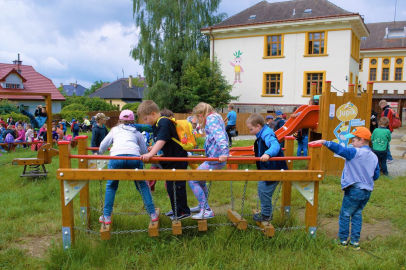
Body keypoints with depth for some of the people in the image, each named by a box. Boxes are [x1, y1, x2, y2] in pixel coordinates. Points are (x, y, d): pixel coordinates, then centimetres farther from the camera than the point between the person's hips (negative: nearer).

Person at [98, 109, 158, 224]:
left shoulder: (115, 130, 30)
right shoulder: (136, 132, 30)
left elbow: (102, 146, 31)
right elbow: (144, 151, 30)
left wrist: (100, 153, 53)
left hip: (116, 156, 0)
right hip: (134, 157, 1)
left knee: (111, 186, 20)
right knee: (142, 185, 17)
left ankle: (106, 217, 19)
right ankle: (153, 214, 17)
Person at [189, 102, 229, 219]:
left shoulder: (211, 118, -11)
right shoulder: (216, 117, 20)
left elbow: (219, 134, -28)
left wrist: (223, 151, -43)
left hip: (215, 159, -11)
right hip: (216, 158, 11)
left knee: (193, 181, -10)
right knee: (200, 180, 24)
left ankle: (207, 211, -9)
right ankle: (202, 206, 36)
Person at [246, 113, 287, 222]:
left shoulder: (267, 134, -21)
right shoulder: (262, 135, 11)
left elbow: (275, 145, -39)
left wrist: (268, 154, -57)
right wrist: (256, 148, 50)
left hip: (272, 170, -11)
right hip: (266, 169, 11)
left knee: (264, 191, -4)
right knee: (261, 189, 19)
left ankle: (266, 215, 11)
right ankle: (265, 212, 33)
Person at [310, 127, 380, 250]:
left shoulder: (355, 152, -15)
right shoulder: (374, 157, 7)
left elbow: (339, 149, -26)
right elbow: (376, 175, 13)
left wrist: (324, 142, -27)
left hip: (354, 190, -7)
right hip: (367, 191, 7)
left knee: (345, 214, 7)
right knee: (357, 214, 17)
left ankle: (343, 240, 15)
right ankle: (355, 241, 20)